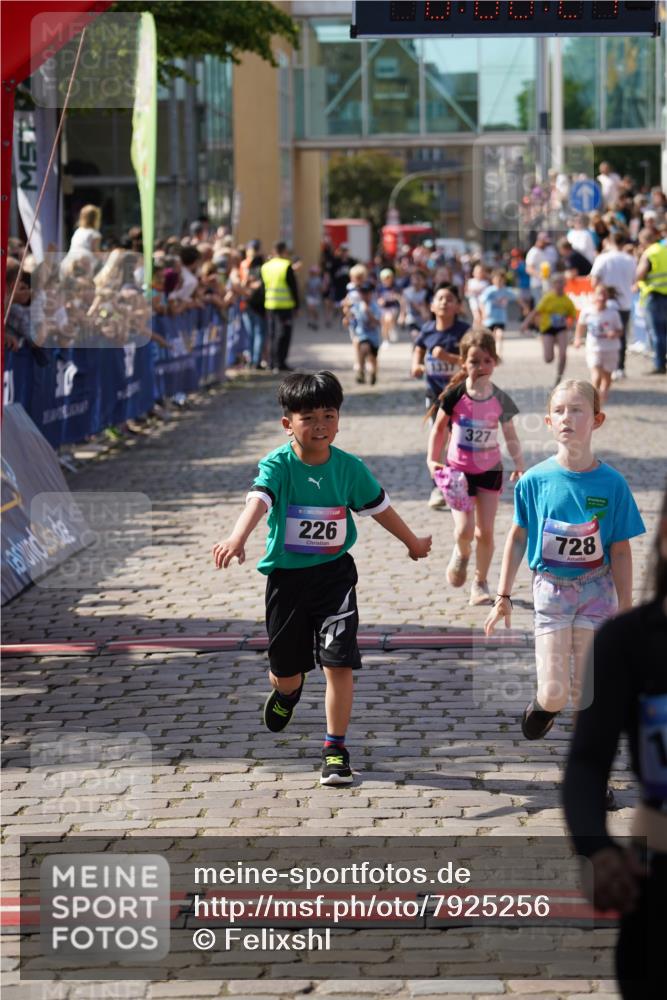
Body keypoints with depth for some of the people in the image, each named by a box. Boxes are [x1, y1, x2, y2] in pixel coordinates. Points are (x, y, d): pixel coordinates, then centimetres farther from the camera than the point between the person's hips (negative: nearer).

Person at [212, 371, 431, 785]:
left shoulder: (350, 467, -4)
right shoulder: (277, 465, -14)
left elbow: (379, 506, 12)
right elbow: (258, 500, -34)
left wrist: (413, 542, 26)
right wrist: (238, 538, -53)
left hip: (335, 575, 1)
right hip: (287, 577, -1)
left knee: (340, 663, -11)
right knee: (286, 669, 14)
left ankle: (336, 749, 2)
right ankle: (288, 691, 54)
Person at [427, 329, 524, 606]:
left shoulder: (500, 399, -6)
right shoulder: (456, 395, -10)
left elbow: (510, 436, 4)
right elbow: (440, 428, 1)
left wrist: (519, 465, -4)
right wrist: (432, 459, -8)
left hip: (490, 470, 2)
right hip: (458, 470, -2)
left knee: (485, 531, 2)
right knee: (465, 529, -13)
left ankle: (480, 583, 18)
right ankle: (461, 555, 22)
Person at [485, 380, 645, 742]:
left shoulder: (612, 483, -9)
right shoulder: (535, 480, -8)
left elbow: (620, 551, -3)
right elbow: (518, 537, 4)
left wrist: (625, 610, 0)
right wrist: (503, 597, 7)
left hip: (596, 590, 0)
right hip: (550, 588, 0)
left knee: (587, 693, 0)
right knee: (554, 692, -4)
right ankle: (543, 705, 32)